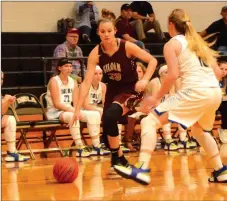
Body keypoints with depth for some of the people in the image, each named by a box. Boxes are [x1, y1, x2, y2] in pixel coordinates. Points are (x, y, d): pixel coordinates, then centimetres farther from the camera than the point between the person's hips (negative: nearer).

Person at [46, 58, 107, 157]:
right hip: (55, 113, -7)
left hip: (69, 111, 7)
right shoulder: (54, 81, -11)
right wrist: (74, 111, -24)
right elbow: (56, 104, -18)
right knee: (73, 116, -38)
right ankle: (80, 149, -36)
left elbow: (76, 103, 5)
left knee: (94, 114, -10)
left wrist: (77, 111, -18)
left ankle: (96, 147, -10)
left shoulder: (73, 82, 9)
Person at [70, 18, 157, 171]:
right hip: (112, 90, 5)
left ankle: (118, 159, -13)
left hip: (130, 89, -5)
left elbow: (153, 61, -13)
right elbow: (87, 82, -16)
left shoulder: (127, 47, -20)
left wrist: (145, 80, -29)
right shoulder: (96, 53, -13)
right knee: (107, 133, 3)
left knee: (110, 116, -29)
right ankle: (121, 161, 30)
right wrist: (78, 109, -22)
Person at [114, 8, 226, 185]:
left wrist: (157, 97, -2)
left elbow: (173, 75, -10)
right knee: (200, 129, 35)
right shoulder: (199, 41, 24)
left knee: (150, 121, -5)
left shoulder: (172, 44, 4)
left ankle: (142, 169, -20)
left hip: (195, 92, -7)